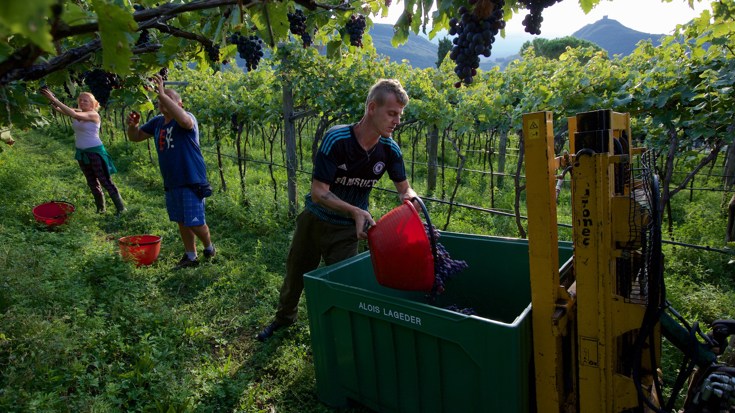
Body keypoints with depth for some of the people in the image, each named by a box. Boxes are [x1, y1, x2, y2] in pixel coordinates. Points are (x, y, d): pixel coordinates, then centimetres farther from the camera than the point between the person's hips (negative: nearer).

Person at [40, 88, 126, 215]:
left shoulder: (93, 115, -16)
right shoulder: (77, 112, 6)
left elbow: (73, 114, -31)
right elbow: (59, 109, -6)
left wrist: (54, 99, -33)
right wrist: (50, 100, -25)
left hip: (95, 152, -8)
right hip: (81, 153, 8)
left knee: (105, 181, -3)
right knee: (92, 183, 16)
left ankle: (121, 208, 5)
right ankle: (100, 208, 29)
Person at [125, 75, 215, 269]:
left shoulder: (187, 118, -13)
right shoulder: (157, 122, 10)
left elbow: (184, 121, -38)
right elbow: (136, 137, 17)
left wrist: (162, 94, -38)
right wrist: (132, 125, -7)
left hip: (191, 182, -7)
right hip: (171, 184, 7)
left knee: (195, 223, -4)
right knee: (182, 222, 15)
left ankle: (209, 247, 24)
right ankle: (190, 257, 28)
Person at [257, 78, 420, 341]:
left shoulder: (390, 150, -15)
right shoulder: (337, 139, -27)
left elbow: (404, 189, -3)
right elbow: (318, 192, -29)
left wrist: (411, 199, -27)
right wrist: (355, 211, -43)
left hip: (348, 229, 1)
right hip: (315, 219, -1)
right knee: (295, 274, 19)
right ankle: (284, 317, 48)